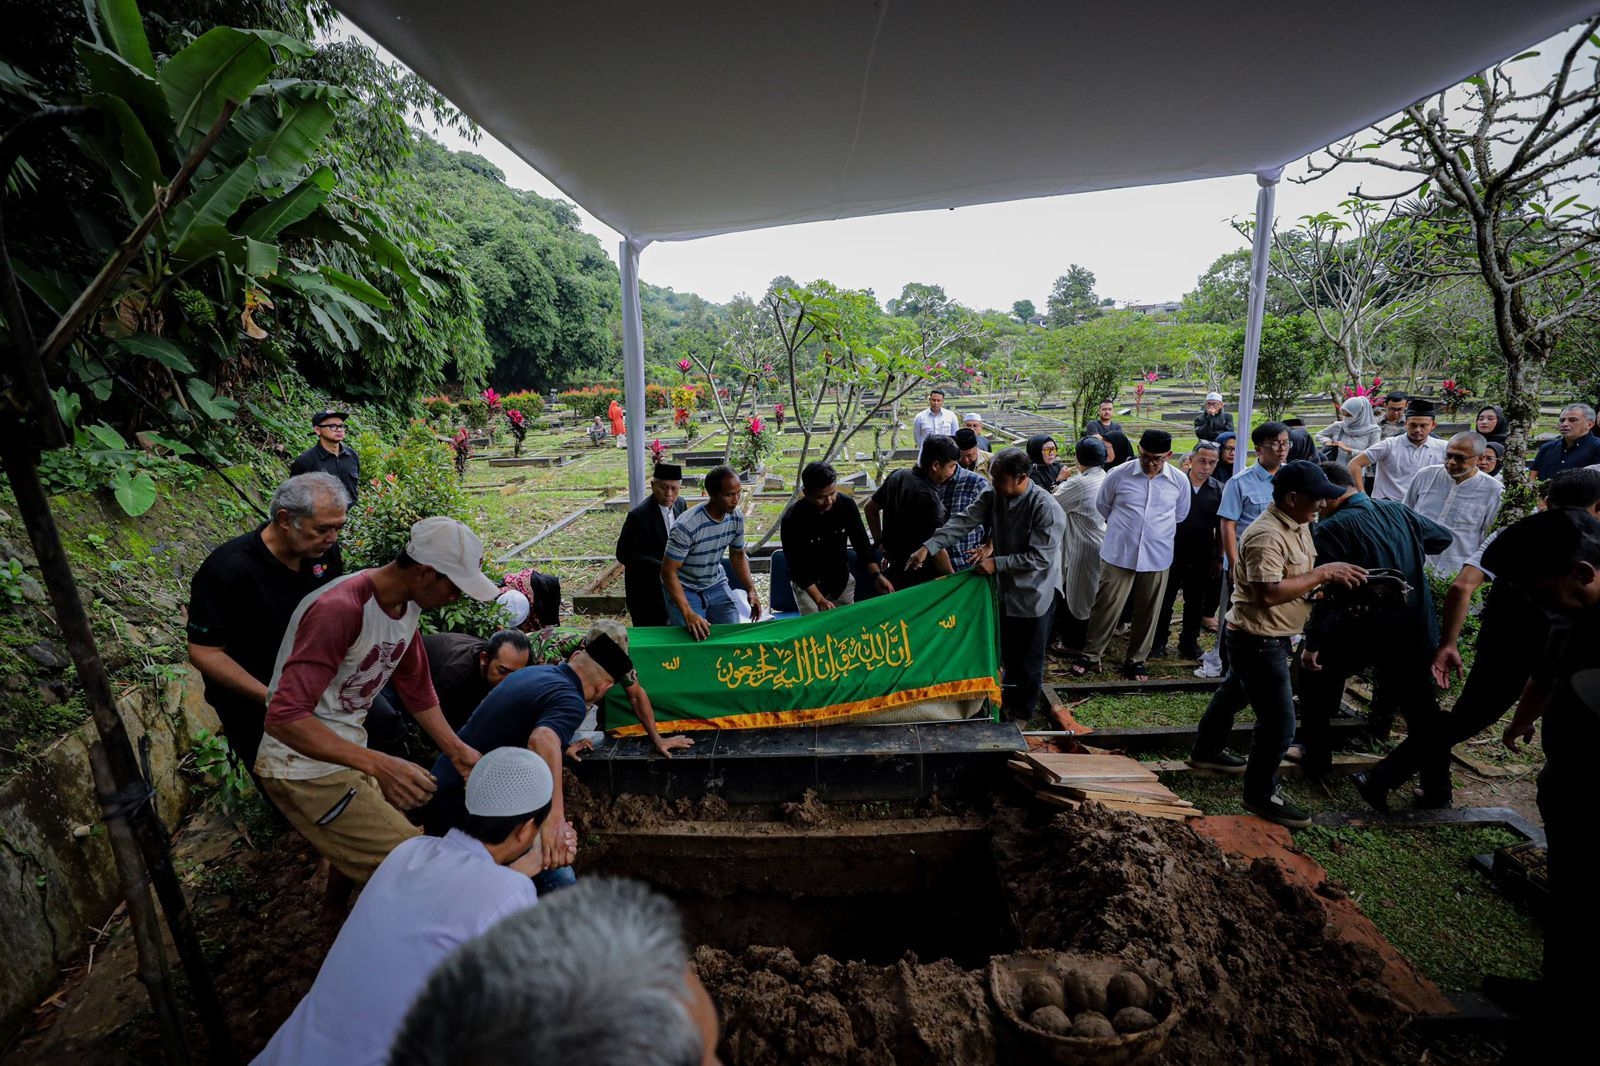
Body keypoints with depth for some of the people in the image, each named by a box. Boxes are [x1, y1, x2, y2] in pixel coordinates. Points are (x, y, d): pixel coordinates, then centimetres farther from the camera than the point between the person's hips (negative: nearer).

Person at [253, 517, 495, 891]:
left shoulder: (408, 606, -1)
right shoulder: (341, 608, -29)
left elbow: (417, 690, 9)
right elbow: (285, 717, -33)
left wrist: (458, 750, 5)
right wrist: (378, 764, -40)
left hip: (347, 755, 8)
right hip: (305, 766, -8)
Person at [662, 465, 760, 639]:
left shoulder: (736, 518, -11)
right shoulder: (686, 526, -29)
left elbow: (738, 555, 6)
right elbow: (668, 572, -24)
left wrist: (751, 589, -8)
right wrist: (688, 614, -32)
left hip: (717, 585, 5)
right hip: (685, 589, -5)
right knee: (695, 640, -13)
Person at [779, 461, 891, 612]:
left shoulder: (847, 505, -16)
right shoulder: (792, 519, -26)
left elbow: (862, 542, -7)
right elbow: (797, 565, -23)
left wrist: (877, 575, -20)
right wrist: (820, 600, -32)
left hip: (841, 579, 3)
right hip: (808, 584, -3)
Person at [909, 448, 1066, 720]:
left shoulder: (1046, 509, -27)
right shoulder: (993, 495, -9)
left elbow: (1040, 557, -26)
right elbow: (963, 522, -15)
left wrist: (997, 563, -26)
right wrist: (928, 547, -25)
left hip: (1035, 592, -6)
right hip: (1007, 587, 6)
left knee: (1029, 657, 12)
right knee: (1008, 652, 24)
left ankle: (1023, 711, 34)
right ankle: (1010, 698, 47)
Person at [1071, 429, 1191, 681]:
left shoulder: (1179, 481, -1)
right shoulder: (1118, 475, -7)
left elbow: (1181, 515, 16)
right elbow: (1103, 506, 9)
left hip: (1157, 557, 2)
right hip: (1119, 554, -2)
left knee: (1147, 611, 11)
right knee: (1107, 606, 2)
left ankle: (1136, 660, 26)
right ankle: (1091, 654, 17)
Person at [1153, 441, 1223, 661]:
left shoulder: (1218, 490, 0)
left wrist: (1219, 558, 2)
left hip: (1202, 558, 2)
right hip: (1172, 553, -2)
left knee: (1195, 602, 13)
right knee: (1165, 599, 7)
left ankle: (1189, 642, 27)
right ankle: (1159, 641, 20)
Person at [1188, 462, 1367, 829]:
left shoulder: (1299, 526, 6)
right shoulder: (1267, 535, -26)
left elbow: (1299, 578, 14)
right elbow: (1269, 593, -33)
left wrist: (1336, 577, -4)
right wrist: (1323, 573, -27)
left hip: (1268, 636, 11)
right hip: (1258, 639, -11)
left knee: (1233, 693, 25)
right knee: (1279, 722, -2)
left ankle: (1206, 751, 45)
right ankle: (1261, 795, 15)